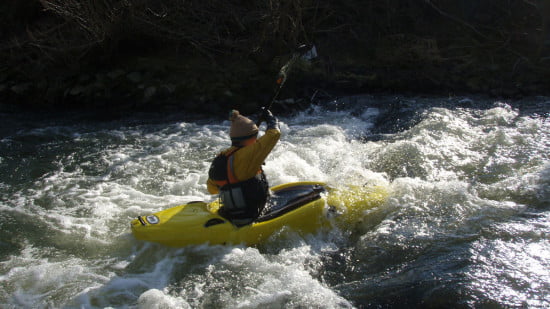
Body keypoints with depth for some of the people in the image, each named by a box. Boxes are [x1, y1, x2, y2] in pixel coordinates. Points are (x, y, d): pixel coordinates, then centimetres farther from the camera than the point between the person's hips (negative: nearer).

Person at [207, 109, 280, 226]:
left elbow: (211, 189, 17)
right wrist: (270, 118, 4)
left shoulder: (218, 160, 2)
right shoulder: (245, 156, -20)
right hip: (249, 220, -8)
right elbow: (274, 134, -17)